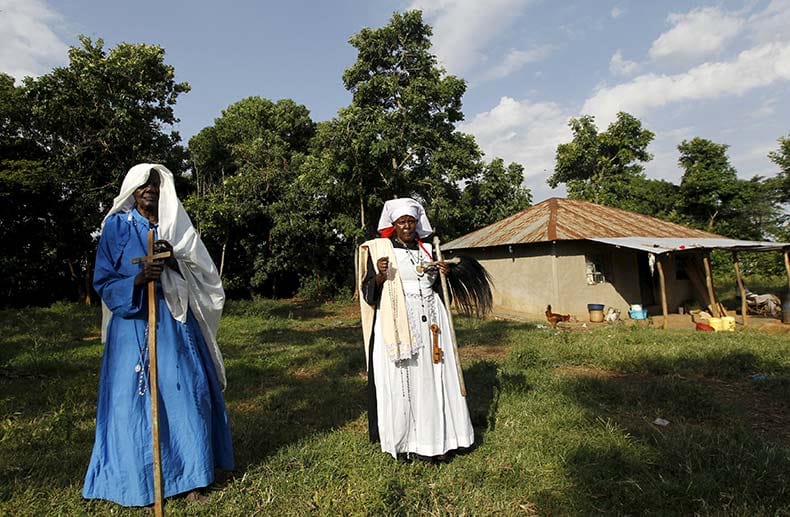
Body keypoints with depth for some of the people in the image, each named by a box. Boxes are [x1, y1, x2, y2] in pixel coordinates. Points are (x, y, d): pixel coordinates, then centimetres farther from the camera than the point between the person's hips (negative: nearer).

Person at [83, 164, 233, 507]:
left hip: (175, 324, 2)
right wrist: (137, 280, -19)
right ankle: (134, 481, 17)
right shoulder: (116, 225, 3)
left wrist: (174, 260, -13)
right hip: (133, 323, -2)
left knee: (185, 393, 3)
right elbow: (103, 281, 0)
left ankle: (190, 476, 17)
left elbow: (200, 275, 6)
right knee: (134, 397, 1)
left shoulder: (176, 226, 9)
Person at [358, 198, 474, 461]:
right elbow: (369, 292, -2)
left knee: (431, 378, 6)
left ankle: (433, 438, 20)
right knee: (399, 380, 0)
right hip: (396, 323, -3)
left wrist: (444, 273, 0)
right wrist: (380, 275, -21)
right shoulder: (379, 249, 1)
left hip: (428, 322, 4)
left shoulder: (428, 249, 12)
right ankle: (402, 440, 15)